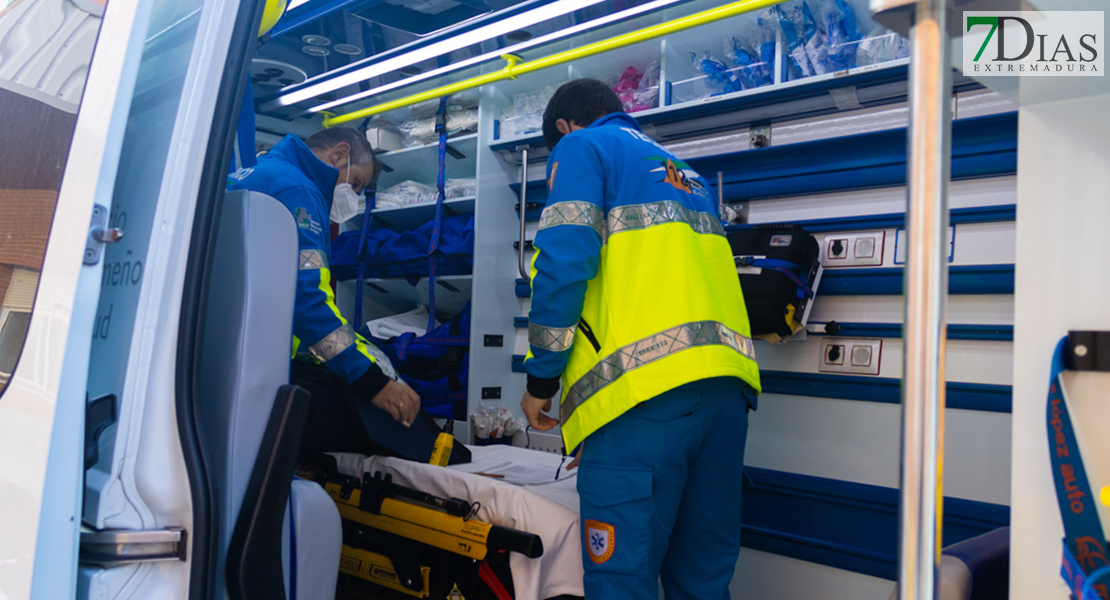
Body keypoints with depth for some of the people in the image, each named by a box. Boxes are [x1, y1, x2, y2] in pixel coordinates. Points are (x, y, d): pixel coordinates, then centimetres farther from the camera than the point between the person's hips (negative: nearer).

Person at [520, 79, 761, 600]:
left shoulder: (581, 147, 10)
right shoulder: (682, 172, 32)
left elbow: (565, 260, -6)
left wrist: (541, 378, 0)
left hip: (643, 385, -8)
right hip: (729, 383, 8)